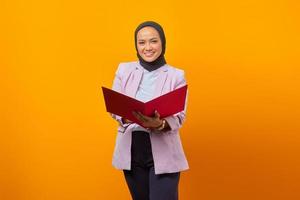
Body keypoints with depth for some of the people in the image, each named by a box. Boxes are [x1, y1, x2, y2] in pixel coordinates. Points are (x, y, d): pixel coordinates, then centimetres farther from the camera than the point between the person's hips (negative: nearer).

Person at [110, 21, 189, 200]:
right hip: (131, 150, 3)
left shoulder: (176, 75, -1)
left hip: (163, 152, -3)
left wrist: (160, 124, -28)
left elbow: (179, 117, -6)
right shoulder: (124, 70, 6)